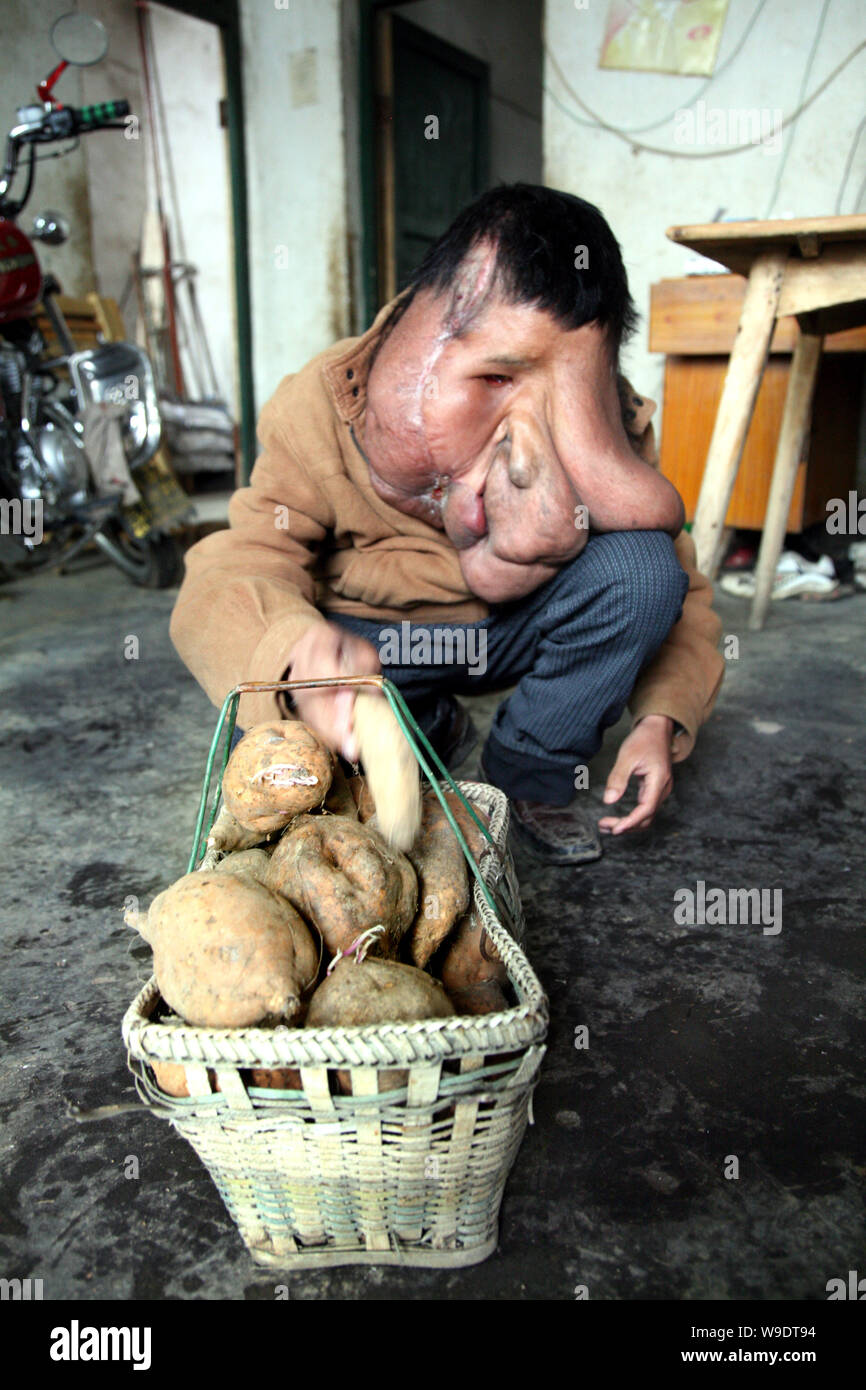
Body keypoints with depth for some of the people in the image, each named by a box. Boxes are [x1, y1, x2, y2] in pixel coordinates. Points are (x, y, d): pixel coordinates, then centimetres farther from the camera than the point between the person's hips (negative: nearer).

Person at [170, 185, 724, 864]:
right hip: (371, 636, -1)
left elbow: (680, 587, -8)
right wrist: (295, 653, -56)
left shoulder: (606, 423, -19)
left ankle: (536, 773, -4)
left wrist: (662, 719, -23)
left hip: (516, 629, 2)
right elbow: (233, 572, -32)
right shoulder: (321, 407, -24)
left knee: (640, 566, -27)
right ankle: (431, 730, 6)